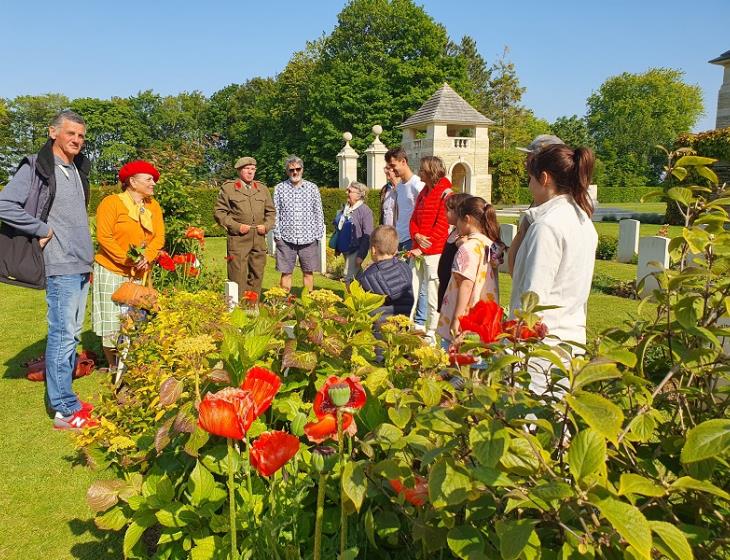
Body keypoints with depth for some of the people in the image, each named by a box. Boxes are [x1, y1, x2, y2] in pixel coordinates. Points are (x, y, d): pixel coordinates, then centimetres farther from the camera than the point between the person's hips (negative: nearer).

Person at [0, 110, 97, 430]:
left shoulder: (77, 169, 16)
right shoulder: (36, 167, -7)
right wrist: (43, 230, -13)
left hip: (82, 265, 8)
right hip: (61, 265, -8)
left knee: (72, 332, 12)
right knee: (63, 334, -6)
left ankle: (64, 397, 23)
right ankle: (65, 411, 1)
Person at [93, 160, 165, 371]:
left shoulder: (153, 206, 10)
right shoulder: (112, 202, -7)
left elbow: (159, 237, 3)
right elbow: (104, 237, -13)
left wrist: (146, 258, -14)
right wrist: (127, 260, -18)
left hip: (140, 274, 5)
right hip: (112, 271, -5)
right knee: (112, 323, -1)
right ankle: (113, 367, 14)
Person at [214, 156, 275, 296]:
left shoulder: (263, 189, 16)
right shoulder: (228, 188, 3)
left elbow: (271, 211, 21)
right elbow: (219, 212, 0)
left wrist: (266, 226, 2)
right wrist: (236, 226, -11)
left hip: (259, 239, 5)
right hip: (238, 239, -4)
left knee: (257, 275, 8)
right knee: (237, 277, -5)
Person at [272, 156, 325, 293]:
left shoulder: (312, 188, 7)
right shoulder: (279, 188, 6)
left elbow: (318, 213, 8)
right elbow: (275, 213, 6)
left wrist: (318, 234, 2)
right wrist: (277, 234, -1)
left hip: (308, 238, 1)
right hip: (286, 238, 0)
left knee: (308, 272, 7)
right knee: (286, 273, 4)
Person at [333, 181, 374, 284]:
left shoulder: (365, 210, -14)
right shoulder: (345, 208, 10)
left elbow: (367, 236, -17)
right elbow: (339, 228, 17)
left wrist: (361, 255, -20)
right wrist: (337, 249, 16)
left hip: (356, 250, -8)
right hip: (345, 249, 8)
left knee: (349, 277, -11)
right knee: (356, 276, 17)